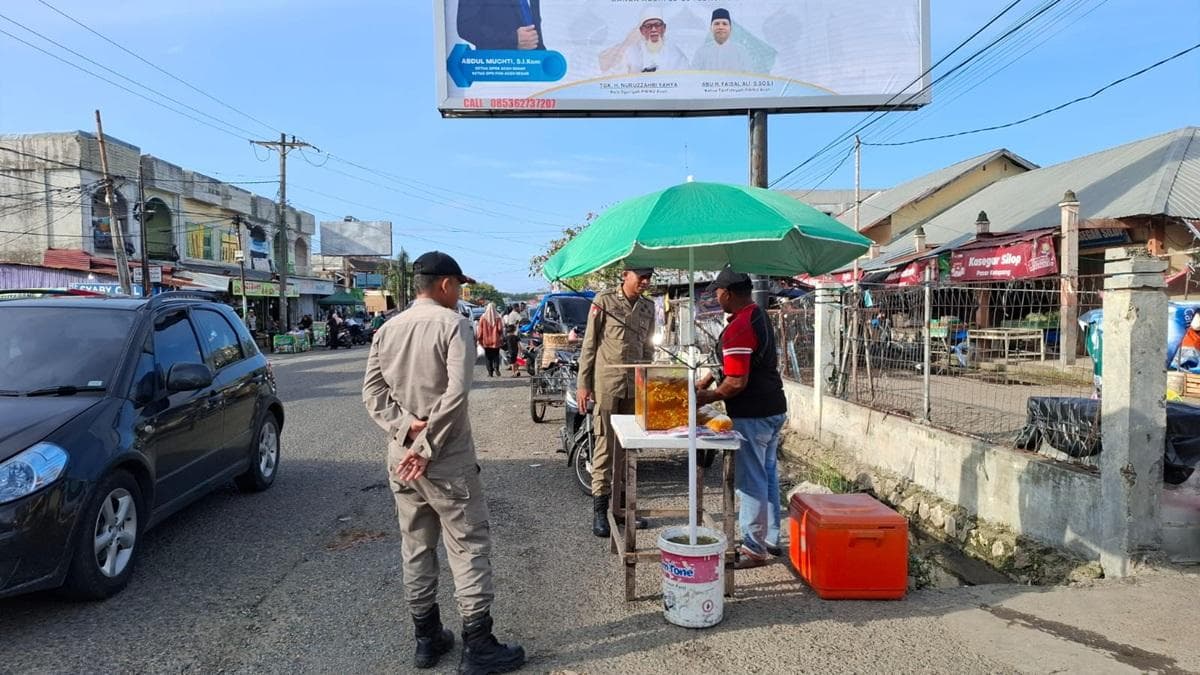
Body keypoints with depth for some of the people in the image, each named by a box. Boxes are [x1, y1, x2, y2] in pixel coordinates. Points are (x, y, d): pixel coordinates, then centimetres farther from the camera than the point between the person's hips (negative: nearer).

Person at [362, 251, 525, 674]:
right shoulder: (452, 323, -11)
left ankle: (427, 640, 25)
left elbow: (372, 392, 3)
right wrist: (428, 446, -16)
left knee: (416, 549, 15)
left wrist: (404, 428, -8)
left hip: (401, 458, 7)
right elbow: (456, 392, -21)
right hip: (448, 460, -6)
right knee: (469, 549, 3)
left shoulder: (388, 329, 8)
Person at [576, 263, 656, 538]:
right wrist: (583, 384, -7)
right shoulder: (604, 301, -3)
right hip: (607, 383, -5)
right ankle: (599, 509, 3)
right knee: (606, 444, -4)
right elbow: (589, 345, -3)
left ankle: (623, 503, 21)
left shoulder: (648, 308, 12)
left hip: (635, 385, 5)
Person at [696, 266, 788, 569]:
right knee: (768, 474, 17)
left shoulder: (738, 328, -22)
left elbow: (737, 382, -24)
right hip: (774, 409, 10)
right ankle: (770, 538, 29)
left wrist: (707, 397, -9)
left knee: (751, 481, 0)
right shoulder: (760, 316, 10)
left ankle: (754, 548, 10)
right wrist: (710, 378, 14)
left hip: (752, 416, -10)